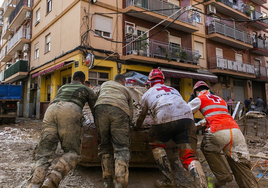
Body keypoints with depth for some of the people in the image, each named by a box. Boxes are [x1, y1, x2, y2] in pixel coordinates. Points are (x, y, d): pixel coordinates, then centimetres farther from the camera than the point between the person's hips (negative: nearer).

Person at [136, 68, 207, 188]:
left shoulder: (148, 93, 26)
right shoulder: (174, 90, 36)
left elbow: (142, 116, 36)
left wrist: (137, 127, 56)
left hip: (164, 120, -3)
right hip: (187, 118, 3)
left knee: (157, 146, 22)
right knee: (189, 157, 2)